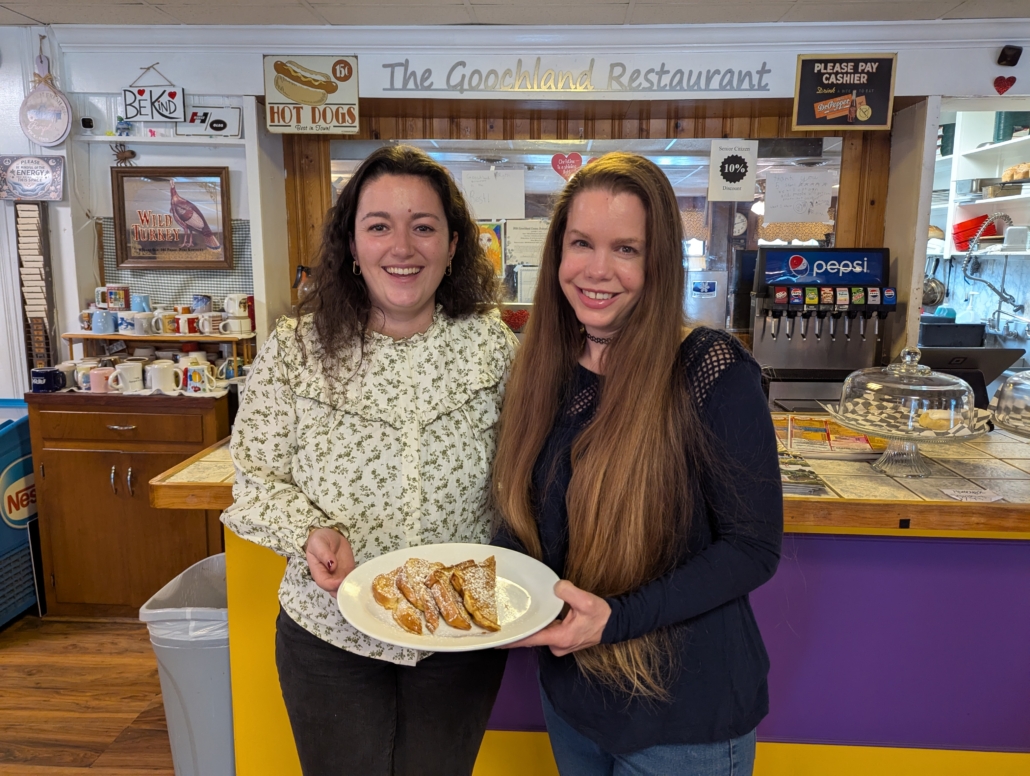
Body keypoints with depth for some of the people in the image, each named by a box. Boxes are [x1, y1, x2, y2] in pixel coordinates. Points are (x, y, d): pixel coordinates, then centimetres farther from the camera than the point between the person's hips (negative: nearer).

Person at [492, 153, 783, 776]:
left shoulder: (714, 373, -21)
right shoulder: (546, 370, -4)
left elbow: (754, 548, -17)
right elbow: (530, 515, 5)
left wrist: (617, 619, -25)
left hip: (683, 715, -5)